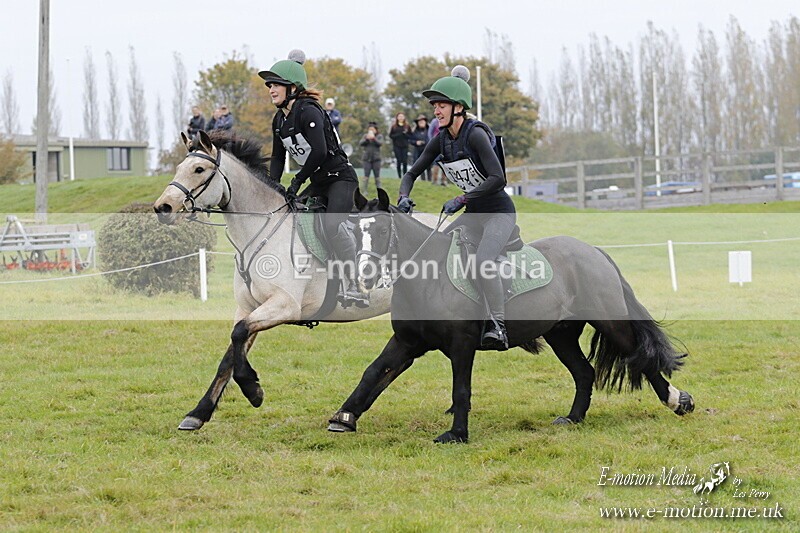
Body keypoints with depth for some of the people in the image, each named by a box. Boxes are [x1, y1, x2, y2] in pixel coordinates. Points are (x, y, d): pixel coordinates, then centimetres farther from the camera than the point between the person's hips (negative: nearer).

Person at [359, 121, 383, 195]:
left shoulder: (379, 136, 4)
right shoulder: (365, 136, 8)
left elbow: (380, 143, -13)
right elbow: (361, 143, -3)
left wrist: (374, 138, -26)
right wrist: (367, 139, -18)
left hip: (376, 159, -1)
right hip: (367, 158, 1)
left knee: (377, 176, 4)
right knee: (366, 176, -2)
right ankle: (364, 191, -1)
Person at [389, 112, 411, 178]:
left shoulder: (407, 126, 5)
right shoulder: (394, 126, 4)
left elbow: (410, 135, 6)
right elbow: (390, 135, 2)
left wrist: (405, 134, -13)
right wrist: (398, 135, -13)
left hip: (405, 146, 0)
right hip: (397, 146, 0)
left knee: (405, 162, -5)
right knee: (399, 161, -2)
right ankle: (399, 176, 5)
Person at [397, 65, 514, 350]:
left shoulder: (475, 134, -20)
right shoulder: (441, 139, 3)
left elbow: (498, 178, -29)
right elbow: (412, 172, 8)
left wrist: (462, 199, -32)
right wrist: (404, 197, -12)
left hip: (499, 212, -8)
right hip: (473, 214, 8)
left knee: (483, 261, -31)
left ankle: (498, 327, -30)